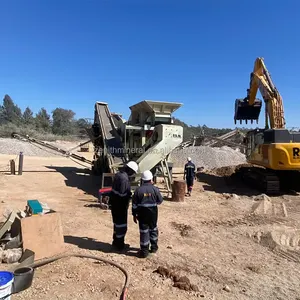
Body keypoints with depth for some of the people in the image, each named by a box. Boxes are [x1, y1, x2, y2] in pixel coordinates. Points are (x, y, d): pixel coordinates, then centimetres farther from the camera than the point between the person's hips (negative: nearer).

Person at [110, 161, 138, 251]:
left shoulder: (118, 174, 7)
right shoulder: (124, 178, -24)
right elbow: (122, 194, -25)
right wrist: (130, 194, -9)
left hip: (114, 203, 10)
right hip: (120, 205, -10)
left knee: (117, 223, 21)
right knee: (122, 225, 4)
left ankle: (116, 242, 34)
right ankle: (119, 244, 17)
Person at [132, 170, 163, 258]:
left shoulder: (138, 190, -9)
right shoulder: (155, 189, -9)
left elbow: (134, 204, -5)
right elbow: (160, 201, 2)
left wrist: (134, 215, 5)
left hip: (142, 213, -1)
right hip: (153, 213, 1)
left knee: (144, 231, 6)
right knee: (153, 229, 19)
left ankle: (144, 251, 12)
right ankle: (154, 247, 32)